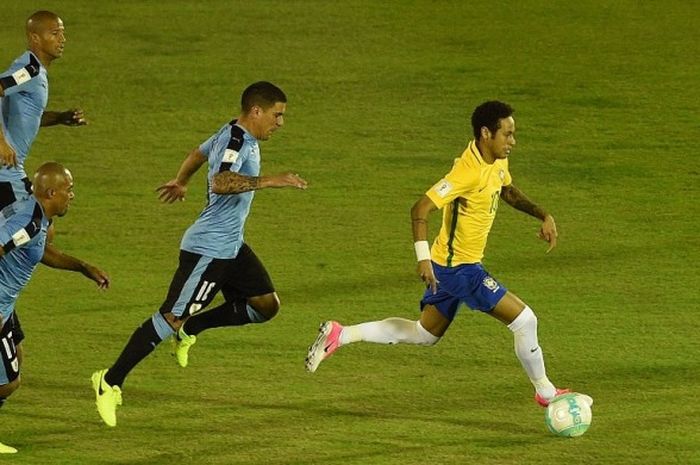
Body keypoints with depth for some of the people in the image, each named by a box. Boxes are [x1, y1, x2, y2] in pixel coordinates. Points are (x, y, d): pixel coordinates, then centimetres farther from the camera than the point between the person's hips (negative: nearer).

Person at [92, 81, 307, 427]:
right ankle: (110, 382, -2)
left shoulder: (231, 134, 11)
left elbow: (198, 154, 30)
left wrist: (180, 183, 48)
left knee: (266, 305, 6)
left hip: (231, 246, 10)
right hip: (208, 249, -10)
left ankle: (191, 329, 16)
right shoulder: (236, 141, -20)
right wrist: (269, 181, -40)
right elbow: (220, 183, -38)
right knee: (172, 318, -9)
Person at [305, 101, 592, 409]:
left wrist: (543, 215, 11)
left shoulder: (497, 163, 3)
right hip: (460, 267, -10)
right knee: (524, 320, -6)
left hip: (450, 266, 10)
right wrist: (423, 258, -36)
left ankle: (339, 335, 19)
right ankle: (546, 393, 12)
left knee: (424, 334, 21)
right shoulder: (468, 173, -26)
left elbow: (508, 192, 25)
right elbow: (421, 209, -29)